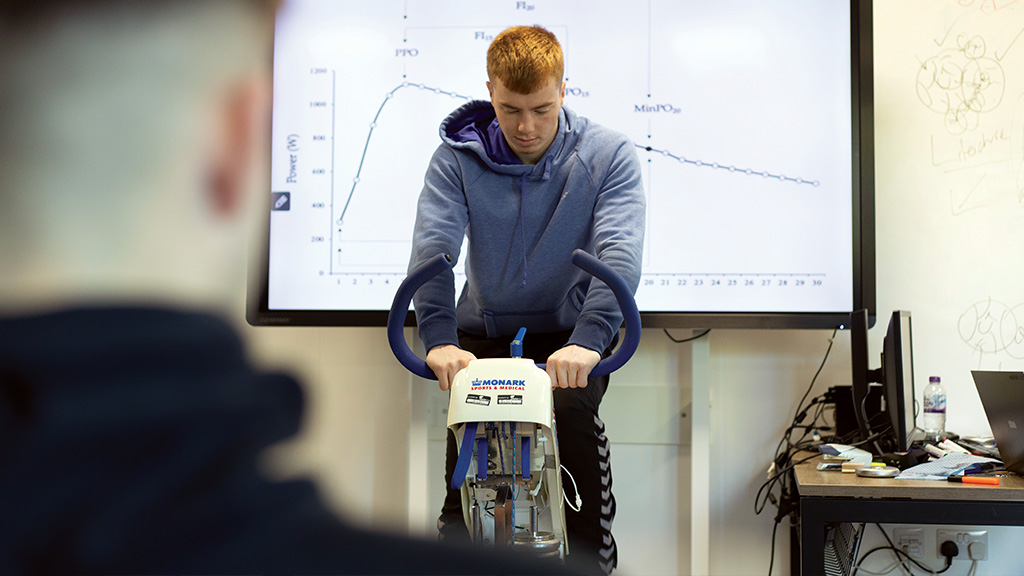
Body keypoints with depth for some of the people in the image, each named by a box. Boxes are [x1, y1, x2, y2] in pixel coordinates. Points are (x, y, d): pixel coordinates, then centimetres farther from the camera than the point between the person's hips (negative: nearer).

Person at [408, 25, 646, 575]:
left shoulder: (609, 155, -9)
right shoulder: (457, 159, -5)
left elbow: (620, 254, -22)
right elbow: (431, 246, -18)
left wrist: (588, 339, -38)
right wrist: (438, 338, -35)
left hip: (570, 331, -1)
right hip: (483, 332, 1)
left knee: (573, 411, -26)